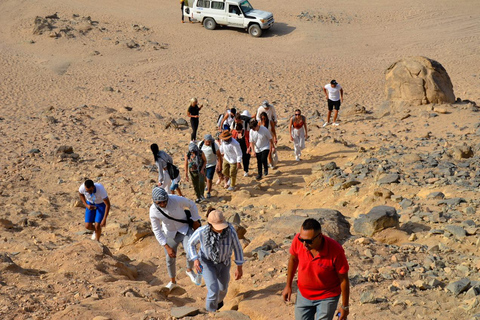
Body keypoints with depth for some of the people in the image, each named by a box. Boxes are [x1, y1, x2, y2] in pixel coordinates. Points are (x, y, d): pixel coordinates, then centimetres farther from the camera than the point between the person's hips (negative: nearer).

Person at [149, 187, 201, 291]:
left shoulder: (176, 199, -31)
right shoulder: (153, 211, -24)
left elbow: (191, 205, -11)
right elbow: (157, 230, -15)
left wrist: (195, 221, -3)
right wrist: (167, 248, -19)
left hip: (185, 230, -2)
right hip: (170, 234, 2)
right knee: (170, 259, 11)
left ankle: (189, 270, 14)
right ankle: (172, 282, 39)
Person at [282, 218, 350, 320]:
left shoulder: (335, 250, -31)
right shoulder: (298, 241, -21)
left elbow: (344, 279, -17)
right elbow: (293, 259, 2)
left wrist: (345, 306, -8)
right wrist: (288, 285, 10)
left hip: (327, 297, -4)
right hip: (303, 295, 4)